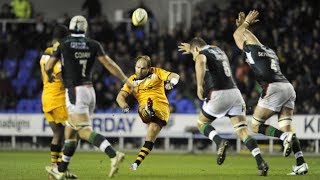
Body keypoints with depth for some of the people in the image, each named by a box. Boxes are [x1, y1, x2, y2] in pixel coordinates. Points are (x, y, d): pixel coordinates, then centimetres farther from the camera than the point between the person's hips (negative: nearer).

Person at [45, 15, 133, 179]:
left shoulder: (62, 45, -4)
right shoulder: (93, 45, 4)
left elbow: (48, 67, 2)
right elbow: (109, 64, -3)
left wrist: (50, 76, 25)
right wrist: (126, 80, 1)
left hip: (75, 92, -6)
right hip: (89, 90, 6)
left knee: (85, 132, -13)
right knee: (70, 131, 16)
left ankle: (113, 155, -34)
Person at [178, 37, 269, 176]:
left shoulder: (202, 54, 0)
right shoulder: (218, 50, 23)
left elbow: (200, 62, -27)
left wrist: (199, 85, -26)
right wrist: (191, 48, 59)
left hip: (219, 94, -6)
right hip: (234, 91, 6)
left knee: (202, 123, 16)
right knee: (242, 130, -1)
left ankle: (220, 142, -13)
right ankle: (261, 163, -17)